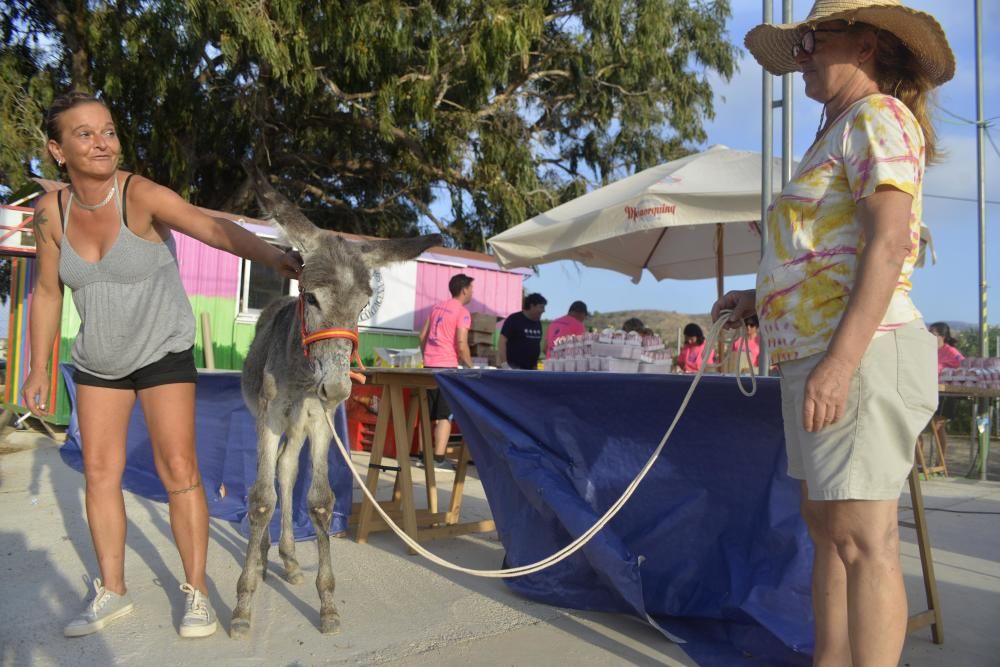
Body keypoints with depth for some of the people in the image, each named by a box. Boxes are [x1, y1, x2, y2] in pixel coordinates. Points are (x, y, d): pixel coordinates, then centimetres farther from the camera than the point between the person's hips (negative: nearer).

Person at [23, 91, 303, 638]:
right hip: (97, 361, 5)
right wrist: (39, 368, 6)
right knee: (100, 471, 7)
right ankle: (112, 592, 21)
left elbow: (214, 228, -38)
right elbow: (47, 292, 5)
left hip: (162, 352, -5)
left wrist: (272, 256, -56)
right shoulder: (51, 211, -5)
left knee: (178, 469, -8)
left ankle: (196, 591, 5)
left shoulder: (142, 195, -20)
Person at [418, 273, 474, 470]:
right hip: (447, 367, -7)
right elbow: (461, 345, -14)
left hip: (429, 366, 7)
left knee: (429, 415, 13)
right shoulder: (462, 312, -7)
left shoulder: (437, 308, 15)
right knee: (445, 415, -4)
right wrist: (471, 366, -3)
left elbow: (423, 336, 17)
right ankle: (439, 459, -7)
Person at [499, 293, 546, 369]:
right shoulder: (514, 319, -8)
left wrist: (535, 366, 14)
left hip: (530, 369, 7)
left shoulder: (538, 323, 12)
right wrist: (504, 365, -22)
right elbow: (502, 342, -14)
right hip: (513, 368, -7)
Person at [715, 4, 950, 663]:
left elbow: (888, 245, -17)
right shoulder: (842, 131, 25)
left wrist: (839, 362, -24)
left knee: (862, 539, -7)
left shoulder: (878, 116, -4)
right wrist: (763, 296, 15)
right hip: (818, 356, 10)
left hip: (860, 354, -10)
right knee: (827, 525, 13)